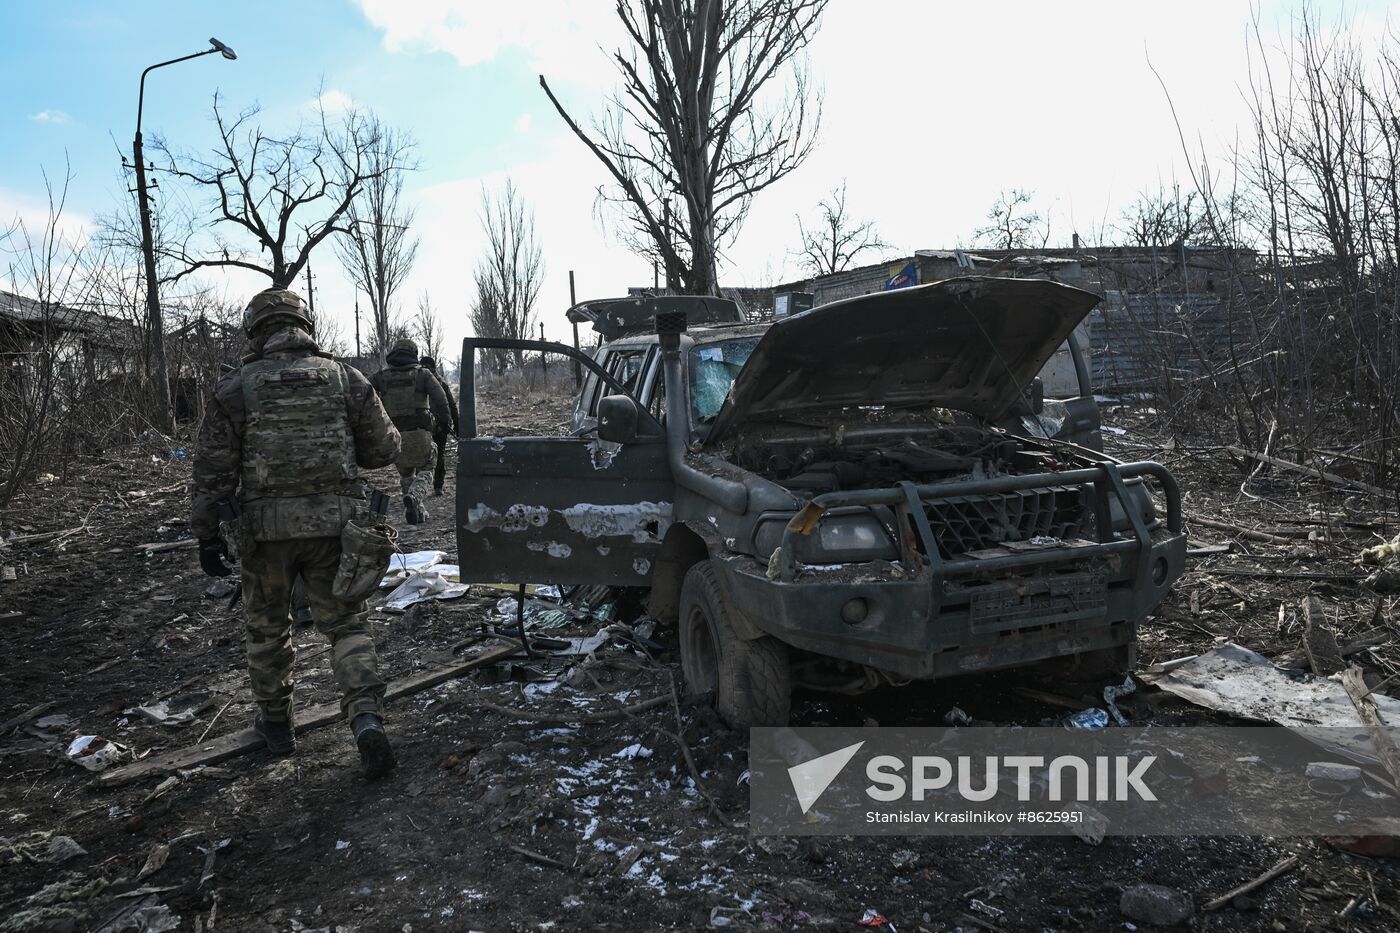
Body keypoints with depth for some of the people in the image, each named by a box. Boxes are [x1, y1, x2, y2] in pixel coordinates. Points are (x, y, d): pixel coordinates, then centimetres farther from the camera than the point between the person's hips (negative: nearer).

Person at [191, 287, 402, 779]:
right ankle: (367, 720, -8)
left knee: (267, 627, 18)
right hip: (334, 524, 1)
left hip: (266, 530, 0)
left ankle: (275, 724, 33)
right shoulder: (345, 378, 1)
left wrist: (207, 536, 4)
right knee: (346, 624, 9)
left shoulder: (234, 389, -1)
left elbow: (213, 471, -2)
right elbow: (384, 449, 4)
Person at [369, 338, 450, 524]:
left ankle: (417, 513, 22)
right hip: (419, 433, -3)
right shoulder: (422, 374, 1)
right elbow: (440, 398, -12)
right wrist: (443, 418, 4)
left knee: (405, 473, 22)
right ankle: (414, 498, -20)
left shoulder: (382, 376, 7)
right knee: (424, 471, 10)